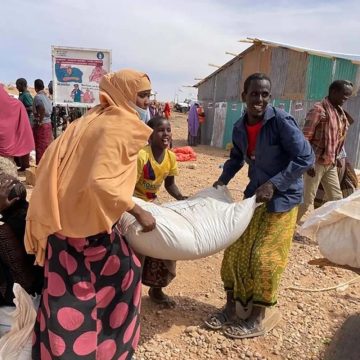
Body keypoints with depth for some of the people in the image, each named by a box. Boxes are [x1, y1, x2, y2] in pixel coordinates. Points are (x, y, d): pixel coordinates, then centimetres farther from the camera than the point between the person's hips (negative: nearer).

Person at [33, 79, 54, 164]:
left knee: (40, 147, -2)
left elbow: (42, 108, -29)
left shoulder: (37, 97, -12)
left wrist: (40, 121, -21)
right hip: (48, 123, 7)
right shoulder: (46, 96, 11)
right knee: (47, 145, 13)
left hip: (41, 125, -7)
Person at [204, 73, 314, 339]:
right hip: (255, 195, 6)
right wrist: (223, 179, 2)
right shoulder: (239, 127, -2)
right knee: (235, 251, 7)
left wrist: (274, 184, -25)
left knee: (264, 257, -2)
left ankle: (257, 321, 16)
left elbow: (306, 158, -19)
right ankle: (231, 308, 25)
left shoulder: (281, 121, -20)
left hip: (282, 197, -6)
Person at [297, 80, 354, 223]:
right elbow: (305, 137, -17)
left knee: (337, 199, 13)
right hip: (316, 162, -8)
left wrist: (335, 157, 14)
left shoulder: (341, 112, 11)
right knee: (307, 199, -1)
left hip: (330, 163, 8)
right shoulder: (319, 109, -14)